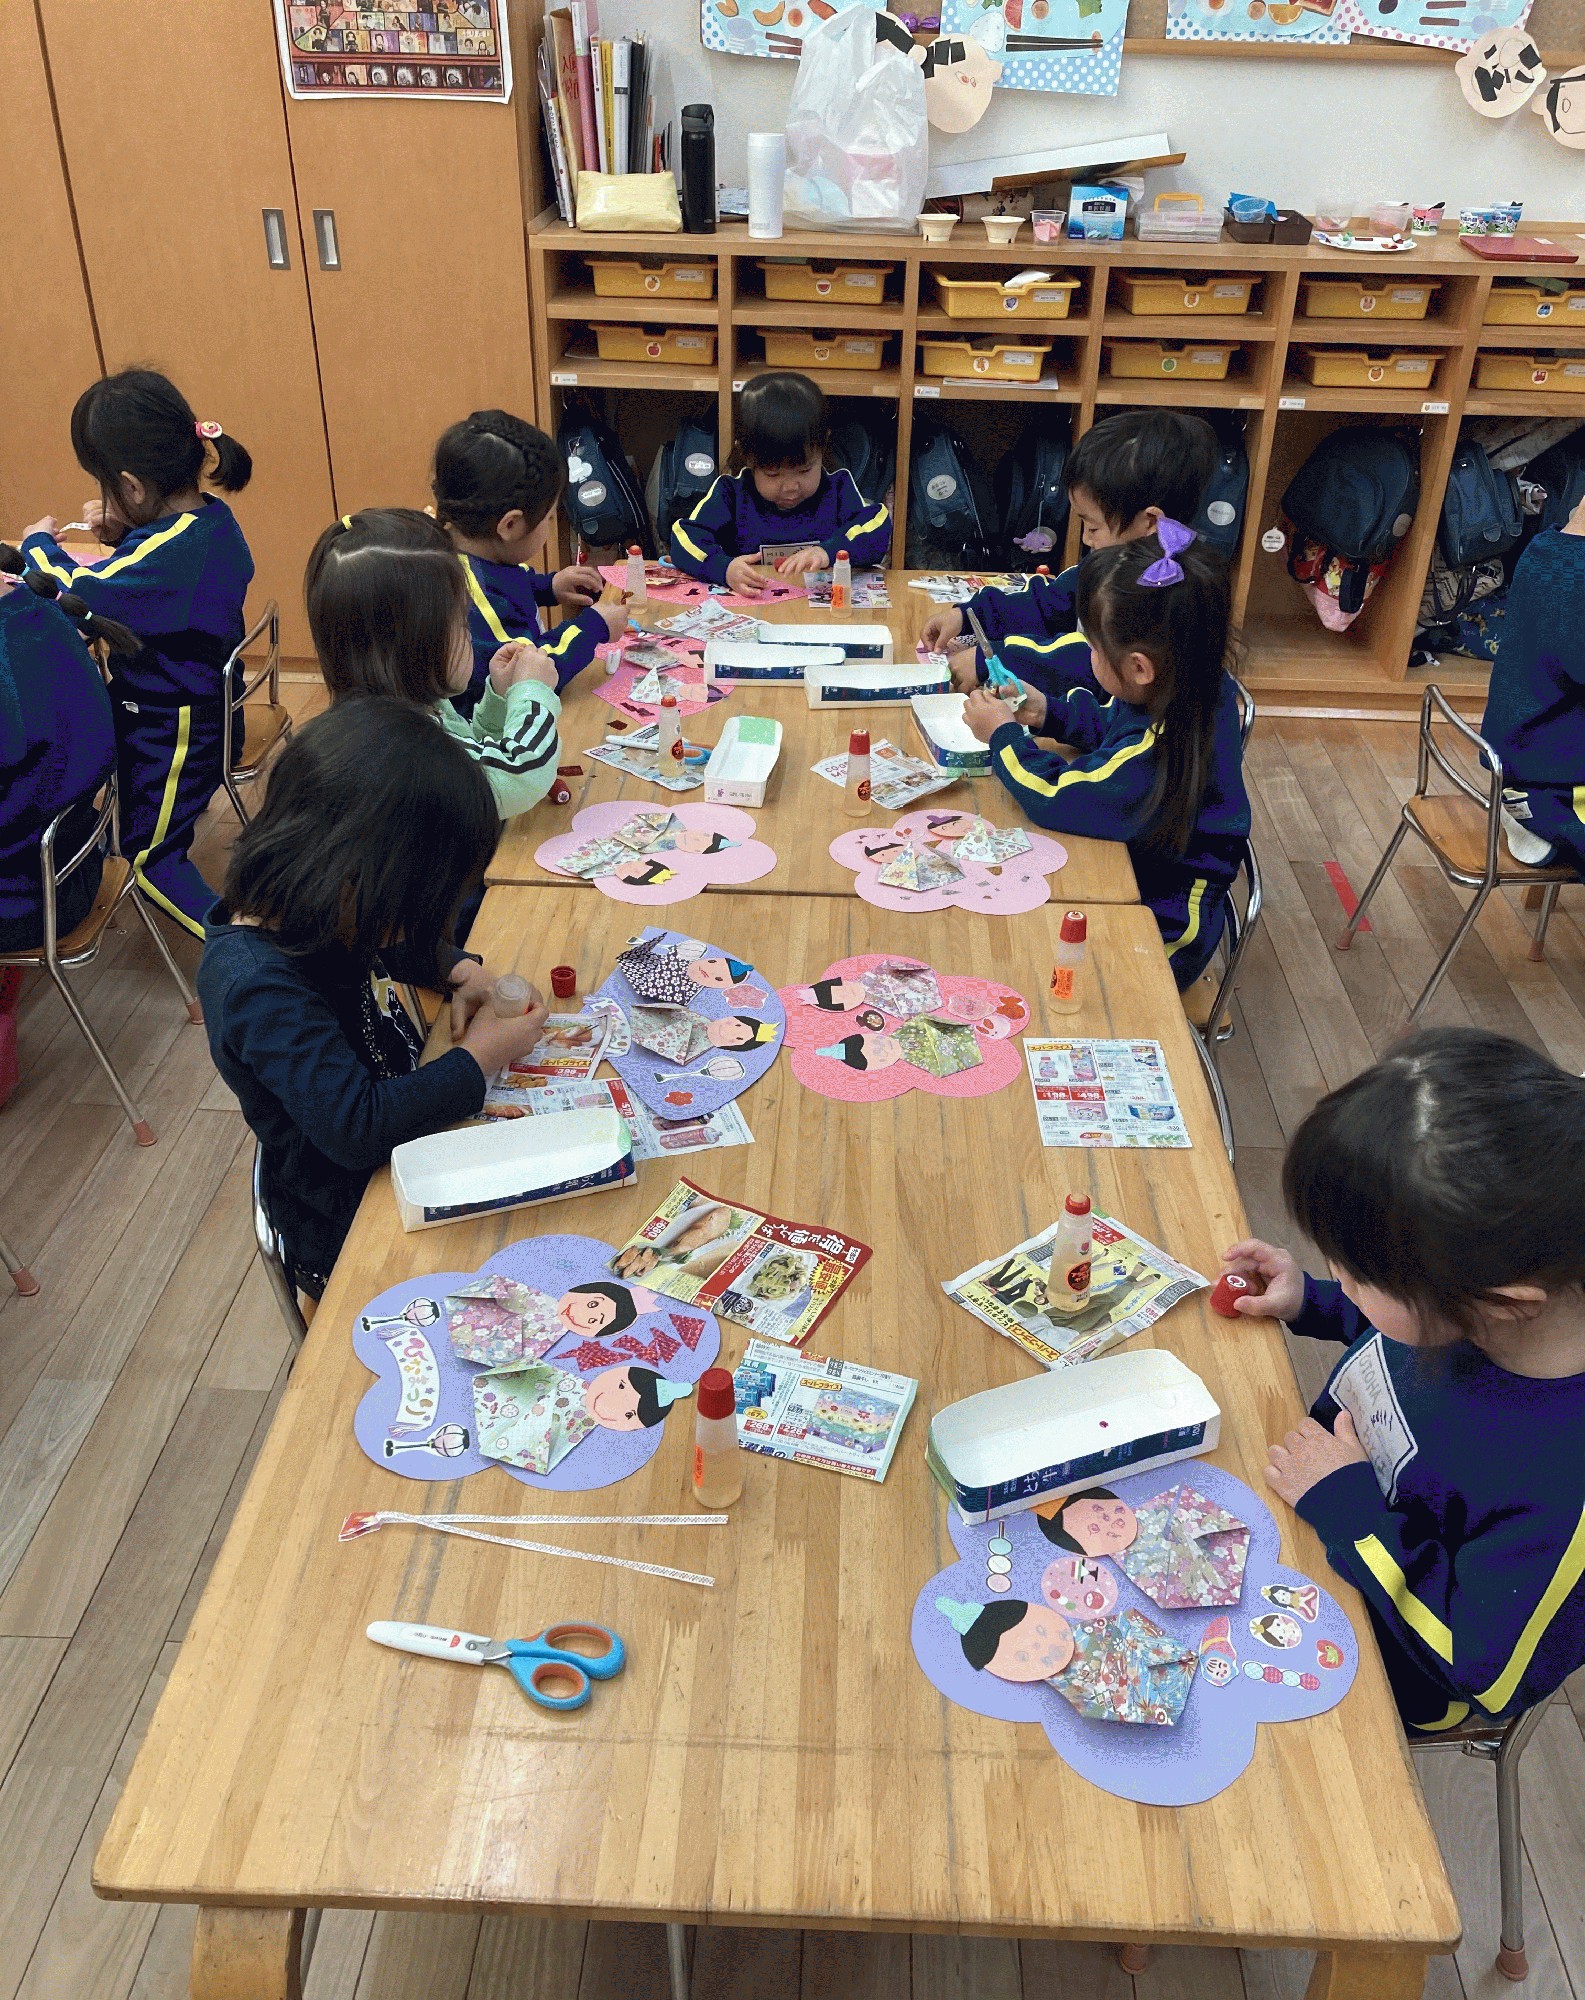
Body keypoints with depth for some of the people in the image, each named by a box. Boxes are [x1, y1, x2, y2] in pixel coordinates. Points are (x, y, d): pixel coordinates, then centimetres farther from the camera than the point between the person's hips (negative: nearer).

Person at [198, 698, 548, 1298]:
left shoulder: (319, 918, -6)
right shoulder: (260, 985, -32)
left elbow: (392, 951, 17)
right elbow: (357, 1125, -34)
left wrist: (463, 973, -2)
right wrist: (478, 1059, -24)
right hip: (348, 1234, -8)